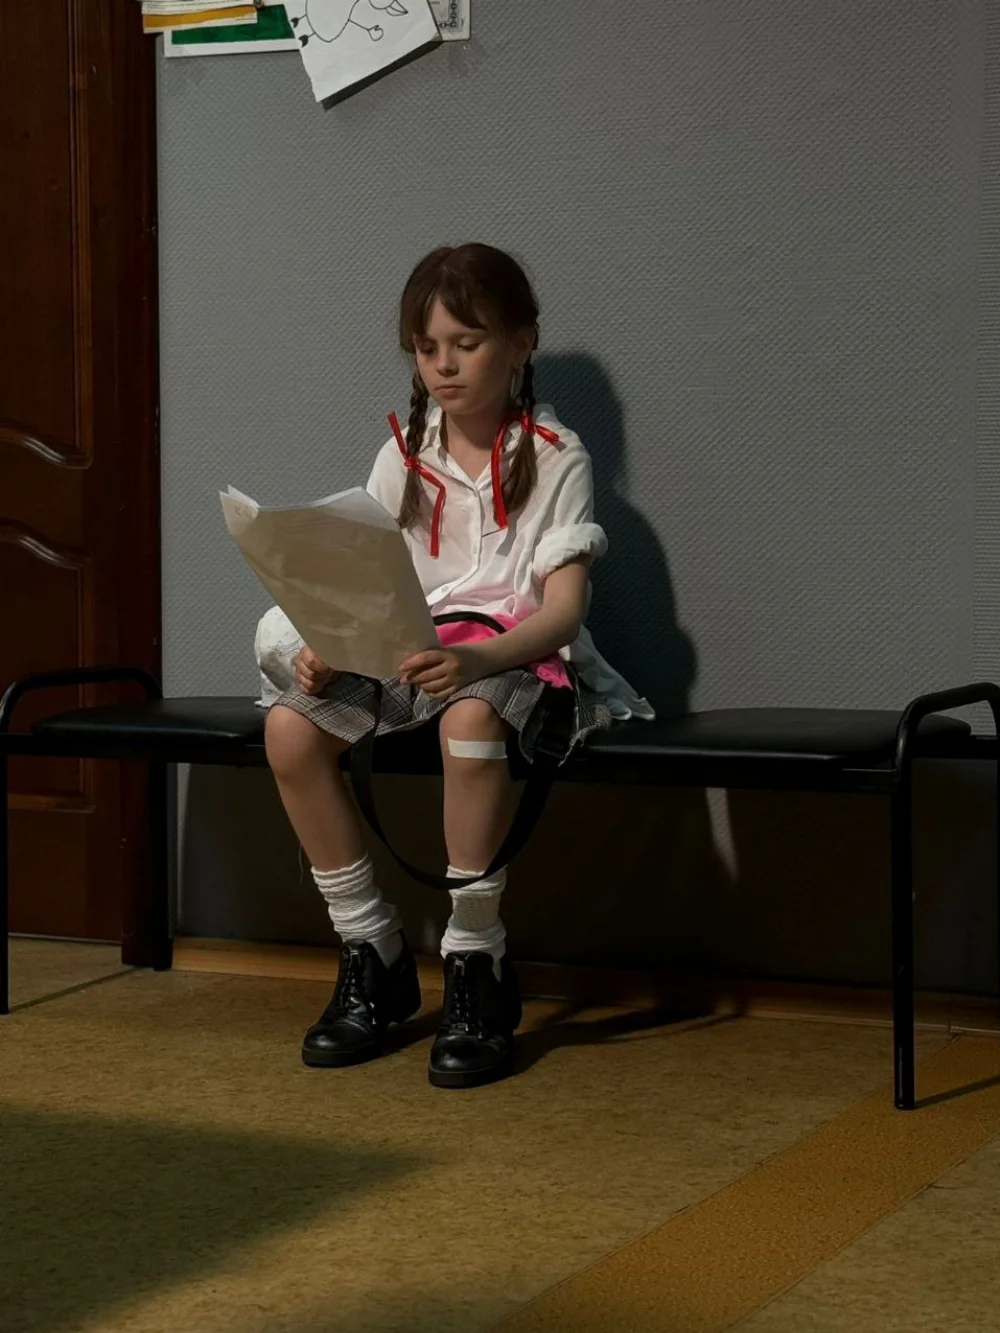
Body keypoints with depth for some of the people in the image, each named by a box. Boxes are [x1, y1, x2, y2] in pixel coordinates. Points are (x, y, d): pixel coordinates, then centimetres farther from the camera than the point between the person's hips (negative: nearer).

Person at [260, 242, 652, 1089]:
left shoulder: (554, 457, -3)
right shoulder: (404, 457, 10)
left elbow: (564, 606, -13)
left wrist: (477, 659, -33)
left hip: (515, 651, -5)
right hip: (406, 649, 5)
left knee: (469, 720, -40)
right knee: (290, 726, -23)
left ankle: (478, 966, -23)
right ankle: (373, 956, -8)